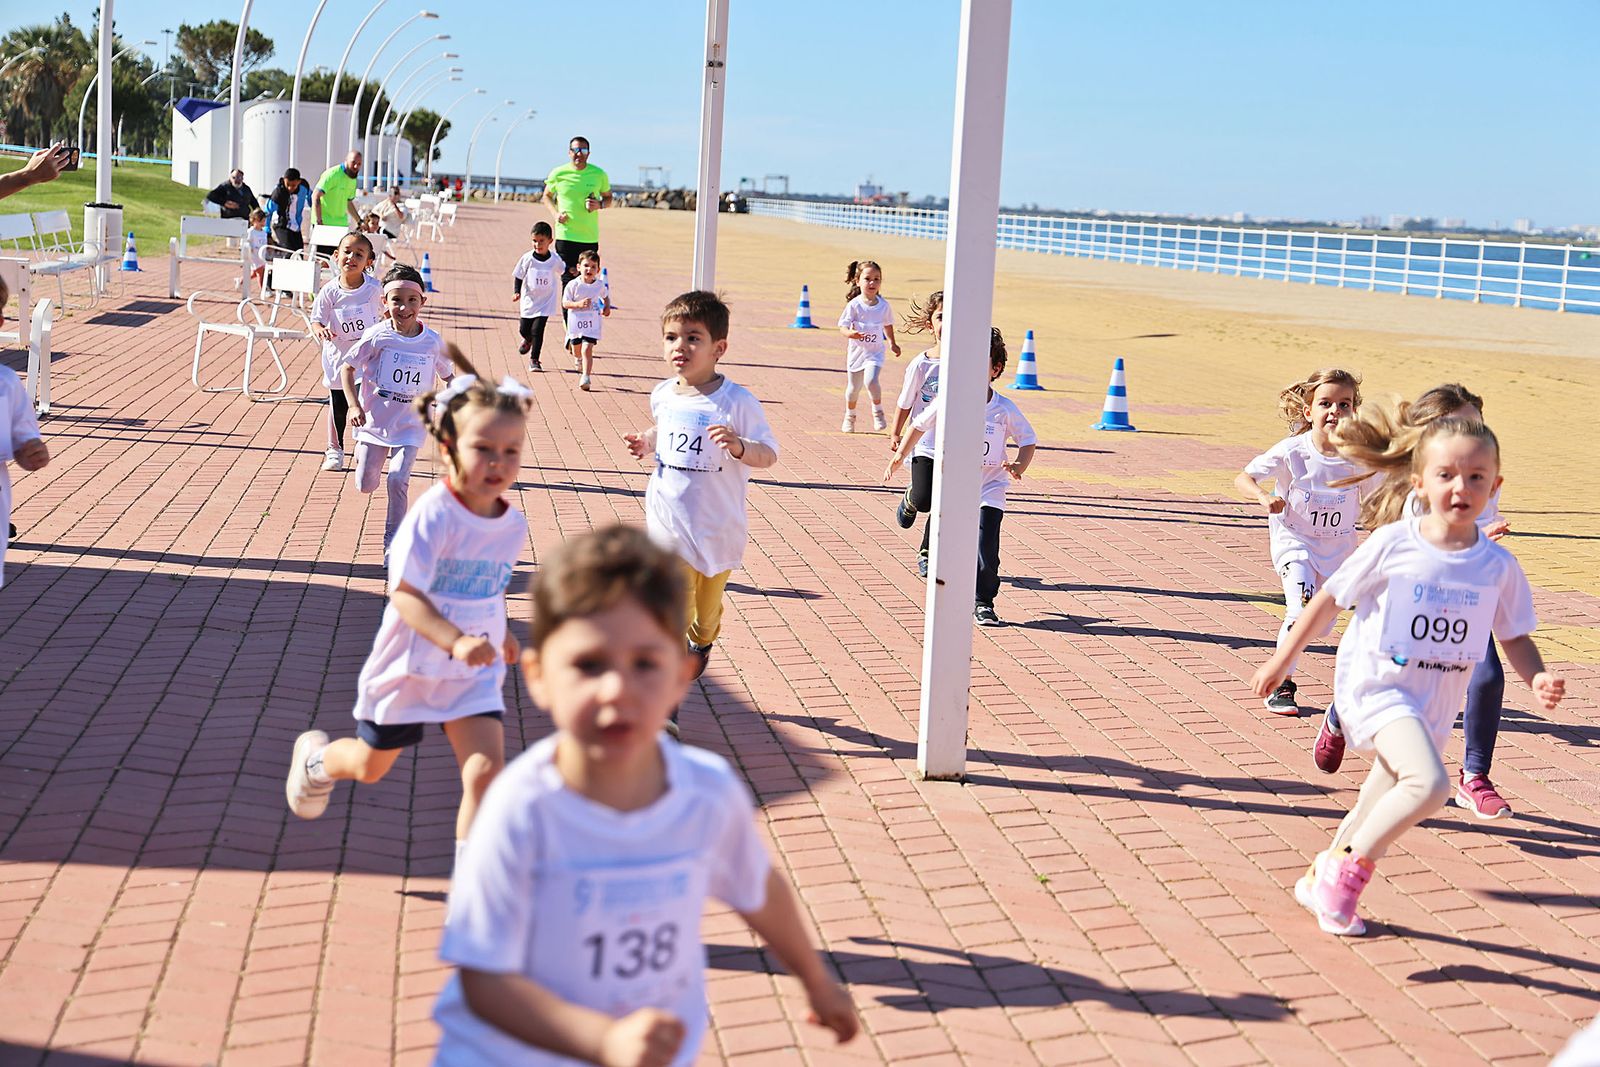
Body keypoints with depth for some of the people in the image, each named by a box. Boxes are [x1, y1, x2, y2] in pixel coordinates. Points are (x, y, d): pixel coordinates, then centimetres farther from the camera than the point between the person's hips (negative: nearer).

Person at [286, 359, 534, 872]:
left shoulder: (513, 525, -4)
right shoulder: (432, 515, -24)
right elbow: (403, 593, -27)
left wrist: (497, 633, 6)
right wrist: (456, 641, -38)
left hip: (475, 674, 3)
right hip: (408, 669, -3)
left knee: (485, 767, -15)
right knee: (369, 767, 20)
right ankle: (315, 756, 55)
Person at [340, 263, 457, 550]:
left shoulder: (433, 342, -8)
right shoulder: (377, 336, -13)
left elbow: (448, 376, 8)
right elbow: (347, 368, -3)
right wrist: (354, 406, -13)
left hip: (410, 425, 0)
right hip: (374, 420, 0)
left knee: (398, 480, -14)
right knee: (365, 485, 7)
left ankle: (393, 542, 2)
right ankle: (361, 450, 44)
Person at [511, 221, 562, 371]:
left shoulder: (555, 260, -11)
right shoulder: (527, 258, -12)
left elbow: (564, 270, 11)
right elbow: (518, 276, -3)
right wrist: (517, 292, -14)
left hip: (546, 302, -2)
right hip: (529, 300, 2)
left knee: (537, 330, -11)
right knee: (523, 329, 14)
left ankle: (534, 359, 4)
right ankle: (528, 340, 51)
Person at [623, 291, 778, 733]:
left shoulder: (737, 401, -14)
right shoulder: (662, 395, 0)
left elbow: (768, 455, -12)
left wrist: (739, 446, -31)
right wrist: (646, 442, 2)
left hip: (717, 527, -1)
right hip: (668, 523, 1)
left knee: (707, 607, 19)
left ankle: (701, 644, 53)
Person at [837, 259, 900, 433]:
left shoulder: (883, 305, -4)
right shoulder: (854, 305, -14)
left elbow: (887, 324, 14)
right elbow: (842, 326, -15)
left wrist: (892, 343, 20)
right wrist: (850, 333, -36)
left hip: (875, 352, 0)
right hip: (856, 351, 0)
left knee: (871, 381, -24)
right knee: (853, 387, 12)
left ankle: (878, 411, 1)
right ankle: (849, 416, 37)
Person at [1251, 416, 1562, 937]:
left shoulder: (1498, 566, -4)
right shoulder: (1392, 545, -13)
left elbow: (1514, 635, 8)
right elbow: (1330, 599, -3)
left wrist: (1537, 678, -13)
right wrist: (1283, 658, 4)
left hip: (1433, 704, 5)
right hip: (1375, 684, -5)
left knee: (1380, 808, 16)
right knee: (1430, 782, -27)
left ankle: (1320, 879, 39)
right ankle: (1349, 864, -6)